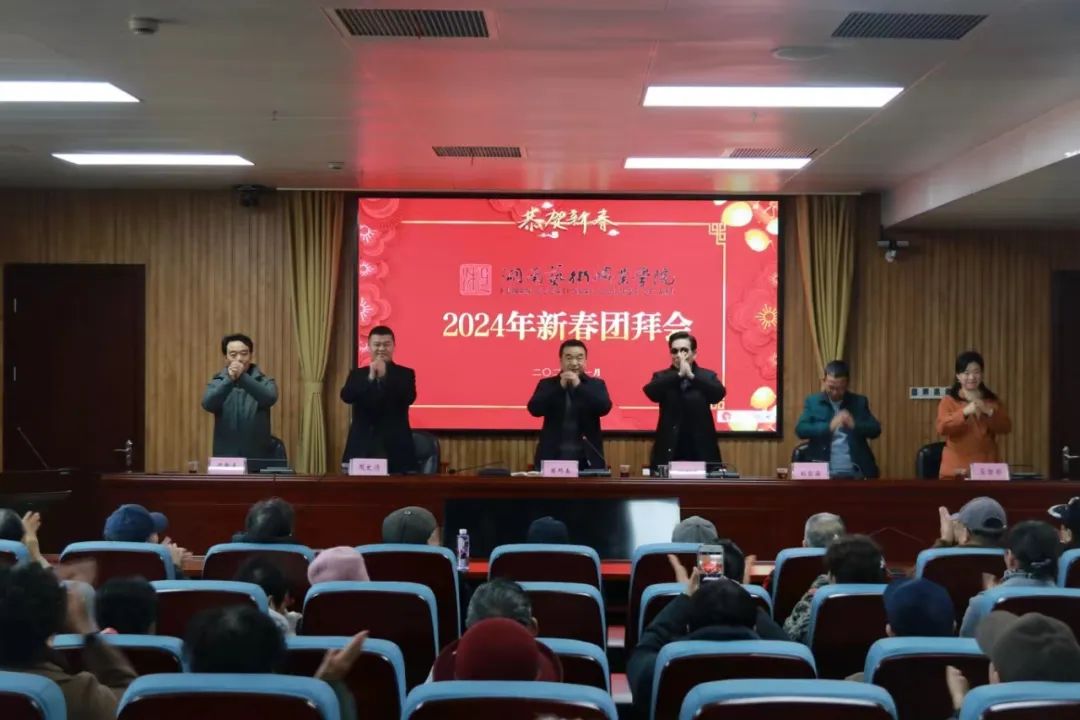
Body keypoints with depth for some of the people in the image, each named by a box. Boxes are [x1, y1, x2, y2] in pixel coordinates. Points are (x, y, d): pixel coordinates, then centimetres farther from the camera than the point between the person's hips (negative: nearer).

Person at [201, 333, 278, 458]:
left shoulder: (264, 381, 3)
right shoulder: (217, 382, 6)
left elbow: (269, 399, -19)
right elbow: (208, 405, -14)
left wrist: (242, 377, -31)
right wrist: (229, 380, -28)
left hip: (258, 457, -1)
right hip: (225, 457, 1)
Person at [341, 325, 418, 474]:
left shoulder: (405, 373, 7)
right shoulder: (357, 374, 12)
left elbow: (409, 398, -11)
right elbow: (346, 396, -6)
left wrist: (385, 376, -19)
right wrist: (370, 378, -18)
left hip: (395, 447, -1)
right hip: (362, 447, 1)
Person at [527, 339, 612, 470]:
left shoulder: (596, 384, 9)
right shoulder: (547, 384, 8)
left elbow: (604, 408, -8)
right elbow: (534, 409, -6)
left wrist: (579, 386, -16)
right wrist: (560, 387, -13)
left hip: (587, 459, 0)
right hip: (552, 457, 0)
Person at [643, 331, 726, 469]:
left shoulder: (707, 376, 7)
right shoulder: (662, 377, 7)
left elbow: (719, 393, -13)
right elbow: (651, 392, -13)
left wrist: (691, 375, -23)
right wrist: (679, 374, -22)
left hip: (702, 453, 0)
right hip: (669, 453, 0)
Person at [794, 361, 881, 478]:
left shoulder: (859, 402, 9)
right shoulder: (812, 402, 6)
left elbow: (875, 430, 4)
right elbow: (800, 430, -6)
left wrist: (854, 425, -16)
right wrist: (829, 426, -21)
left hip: (855, 472, 1)